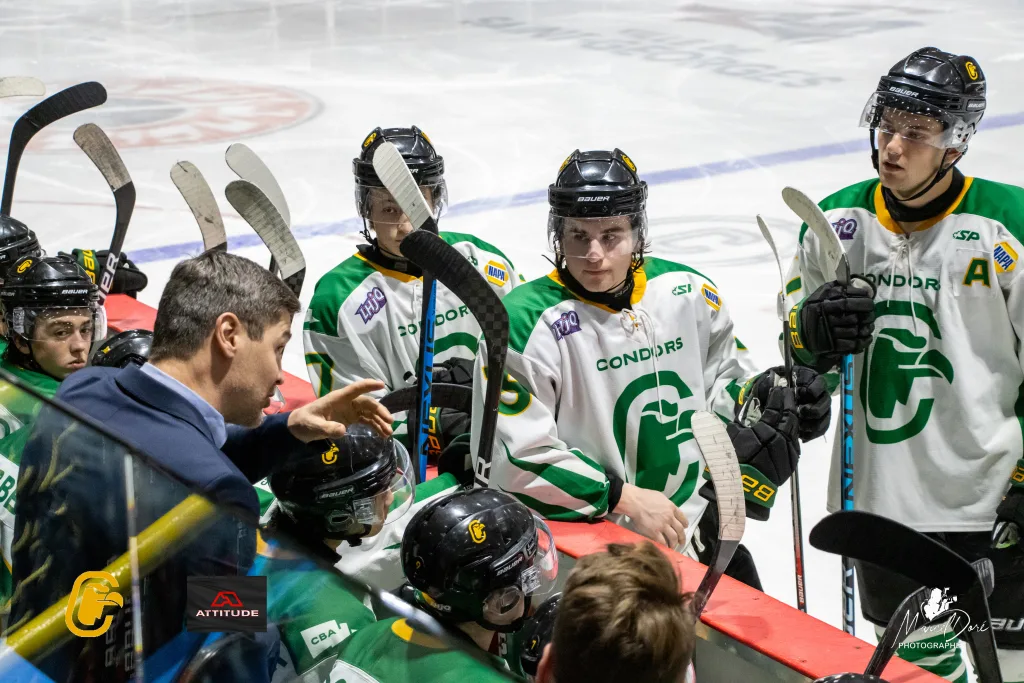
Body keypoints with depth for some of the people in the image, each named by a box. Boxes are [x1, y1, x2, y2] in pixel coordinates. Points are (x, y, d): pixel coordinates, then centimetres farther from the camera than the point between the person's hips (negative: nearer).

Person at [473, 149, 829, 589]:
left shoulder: (689, 293, 0)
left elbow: (723, 377, 18)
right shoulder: (526, 323, -17)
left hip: (692, 529, 5)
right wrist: (626, 499, -19)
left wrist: (773, 400, -4)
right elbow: (516, 457, -20)